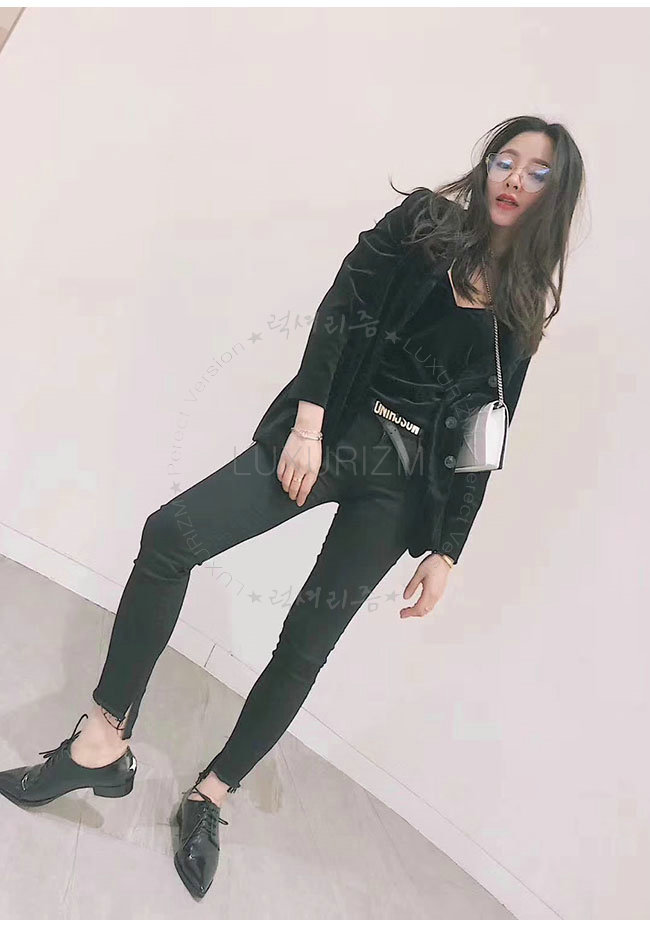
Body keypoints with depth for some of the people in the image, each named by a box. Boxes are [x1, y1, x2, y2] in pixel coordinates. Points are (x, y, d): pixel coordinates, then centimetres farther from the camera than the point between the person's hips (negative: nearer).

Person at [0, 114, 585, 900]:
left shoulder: (522, 309, 10)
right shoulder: (421, 223, 7)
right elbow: (340, 313, -4)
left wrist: (447, 551, 3)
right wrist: (306, 423, -16)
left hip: (402, 482, 1)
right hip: (330, 434, 0)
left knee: (306, 645, -1)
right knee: (171, 534, -18)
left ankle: (211, 794, 19)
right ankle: (105, 744, -5)